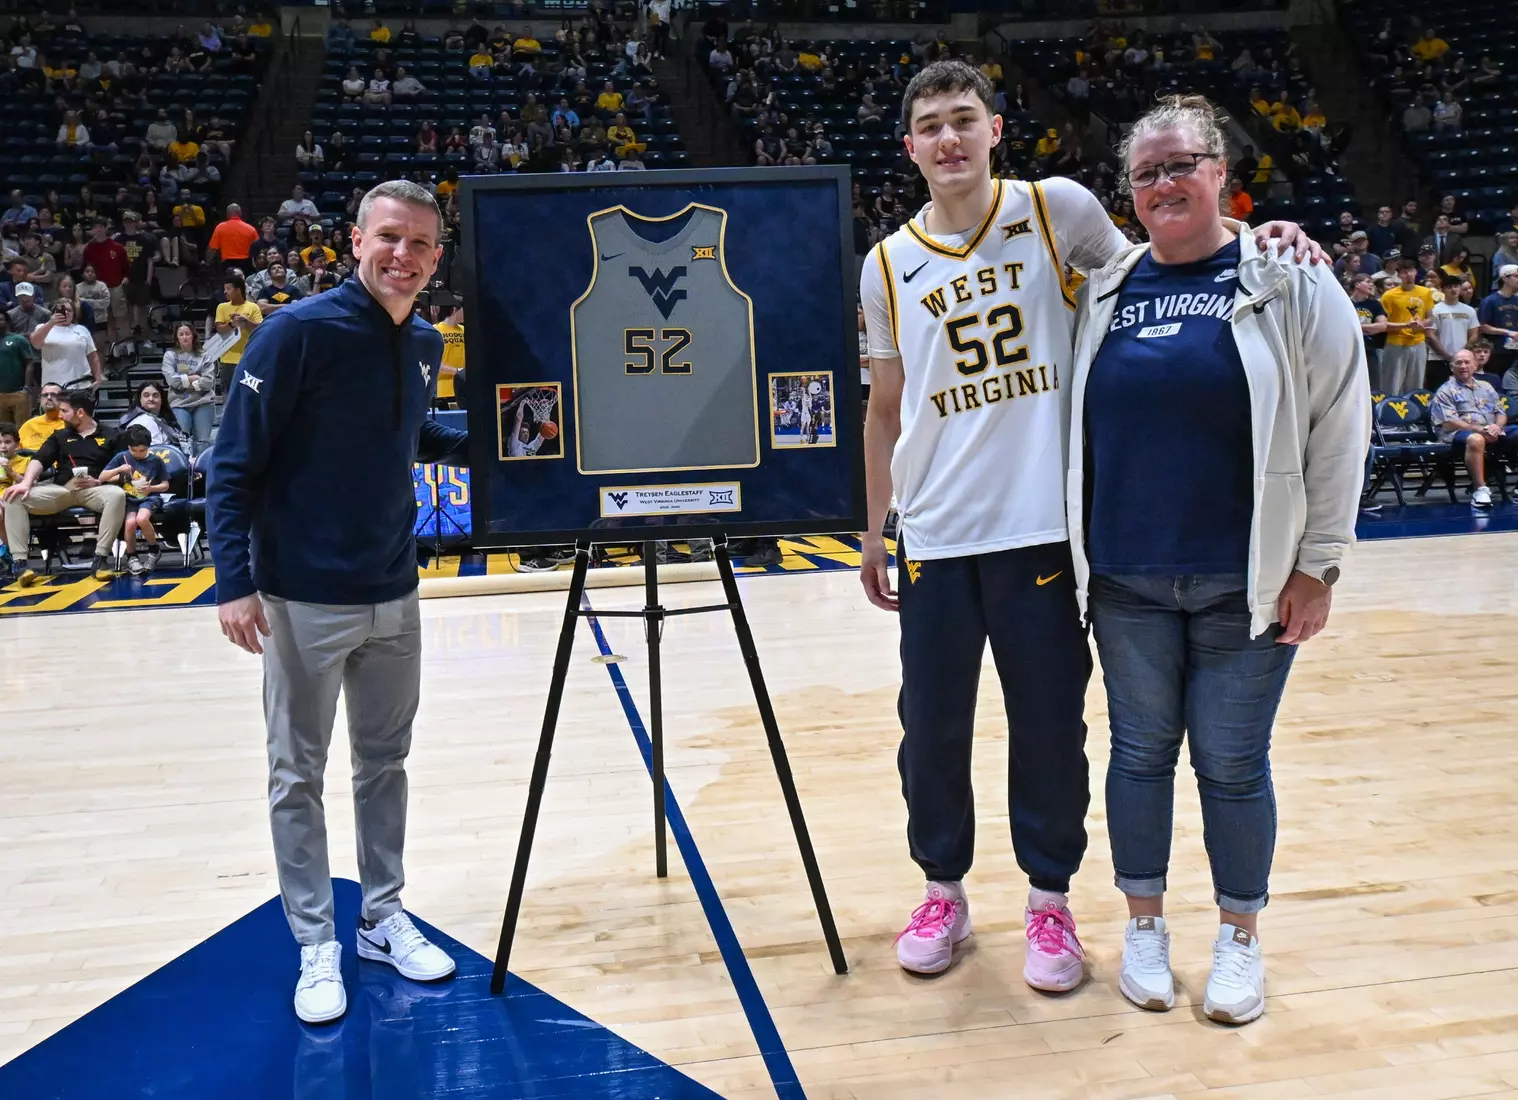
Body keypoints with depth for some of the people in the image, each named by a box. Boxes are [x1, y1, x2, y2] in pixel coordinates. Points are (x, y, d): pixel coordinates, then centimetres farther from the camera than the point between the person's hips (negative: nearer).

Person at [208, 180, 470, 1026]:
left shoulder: (425, 344, 3)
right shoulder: (299, 331, -15)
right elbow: (233, 462, -13)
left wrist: (483, 444, 5)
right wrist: (235, 581, -19)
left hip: (396, 597, 6)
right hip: (304, 599, -5)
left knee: (385, 762, 15)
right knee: (299, 775, 7)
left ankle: (384, 917, 30)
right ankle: (317, 946, 21)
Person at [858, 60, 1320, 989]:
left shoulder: (1057, 211, -1)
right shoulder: (888, 266, 6)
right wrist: (875, 527, 13)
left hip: (1041, 525, -2)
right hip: (934, 532, 2)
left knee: (1049, 727, 7)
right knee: (931, 727, 9)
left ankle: (1051, 901, 26)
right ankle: (944, 893, 29)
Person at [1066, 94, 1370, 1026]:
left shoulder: (1289, 280, -3)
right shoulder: (1108, 291, 6)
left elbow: (1341, 427, -3)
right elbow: (1076, 424, 12)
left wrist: (1319, 562, -6)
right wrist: (1077, 549, 8)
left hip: (1246, 583, -2)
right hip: (1126, 580, 3)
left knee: (1234, 764, 7)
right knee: (1141, 751, 12)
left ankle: (1241, 935, 27)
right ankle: (1145, 923, 29)